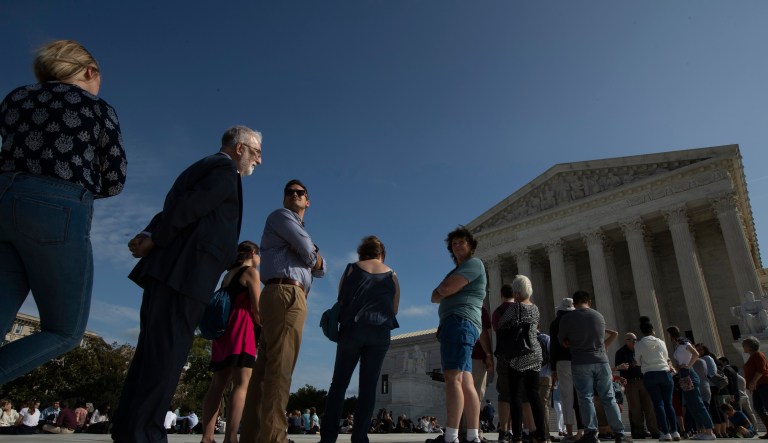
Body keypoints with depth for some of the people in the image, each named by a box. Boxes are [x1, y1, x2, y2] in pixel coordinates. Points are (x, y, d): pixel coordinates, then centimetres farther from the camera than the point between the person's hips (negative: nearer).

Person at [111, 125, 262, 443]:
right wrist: (155, 240, -6)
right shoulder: (225, 170, -4)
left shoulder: (204, 167, 26)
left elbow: (174, 206, 17)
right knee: (166, 354, -9)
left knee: (153, 353, 11)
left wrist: (149, 235, 1)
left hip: (168, 269, 10)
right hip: (185, 272, -10)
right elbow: (187, 209, -15)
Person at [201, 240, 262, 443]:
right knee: (241, 384, -12)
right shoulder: (251, 272, -2)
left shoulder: (228, 275, 22)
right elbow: (257, 310, -8)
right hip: (241, 328, -8)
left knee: (218, 385, 5)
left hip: (224, 328, 8)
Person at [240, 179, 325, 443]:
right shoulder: (280, 216, 7)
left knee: (266, 366, 2)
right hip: (286, 293, -9)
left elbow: (320, 269, 24)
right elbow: (309, 253, -6)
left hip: (282, 296, 9)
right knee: (280, 365, -17)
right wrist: (312, 253, 16)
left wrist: (313, 256, 3)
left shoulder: (300, 232, 34)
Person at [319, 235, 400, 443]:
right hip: (380, 332, 1)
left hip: (352, 329, -1)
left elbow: (341, 300, 8)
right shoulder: (392, 275, 12)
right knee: (368, 386, 2)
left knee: (339, 383, 4)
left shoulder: (352, 269, 9)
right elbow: (394, 309, 13)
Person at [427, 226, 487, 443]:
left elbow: (445, 290, -14)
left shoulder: (474, 263, 0)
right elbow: (435, 297, 22)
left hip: (460, 322, -10)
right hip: (458, 325, 10)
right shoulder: (457, 271, 30)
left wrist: (443, 288, 8)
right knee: (466, 383, 2)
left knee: (453, 378, -19)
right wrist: (445, 291, 2)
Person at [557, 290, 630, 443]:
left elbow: (563, 342, 3)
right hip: (601, 361, 2)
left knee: (586, 397, 1)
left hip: (580, 363, -2)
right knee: (608, 398, 8)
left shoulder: (566, 319, -2)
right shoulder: (599, 316, 6)